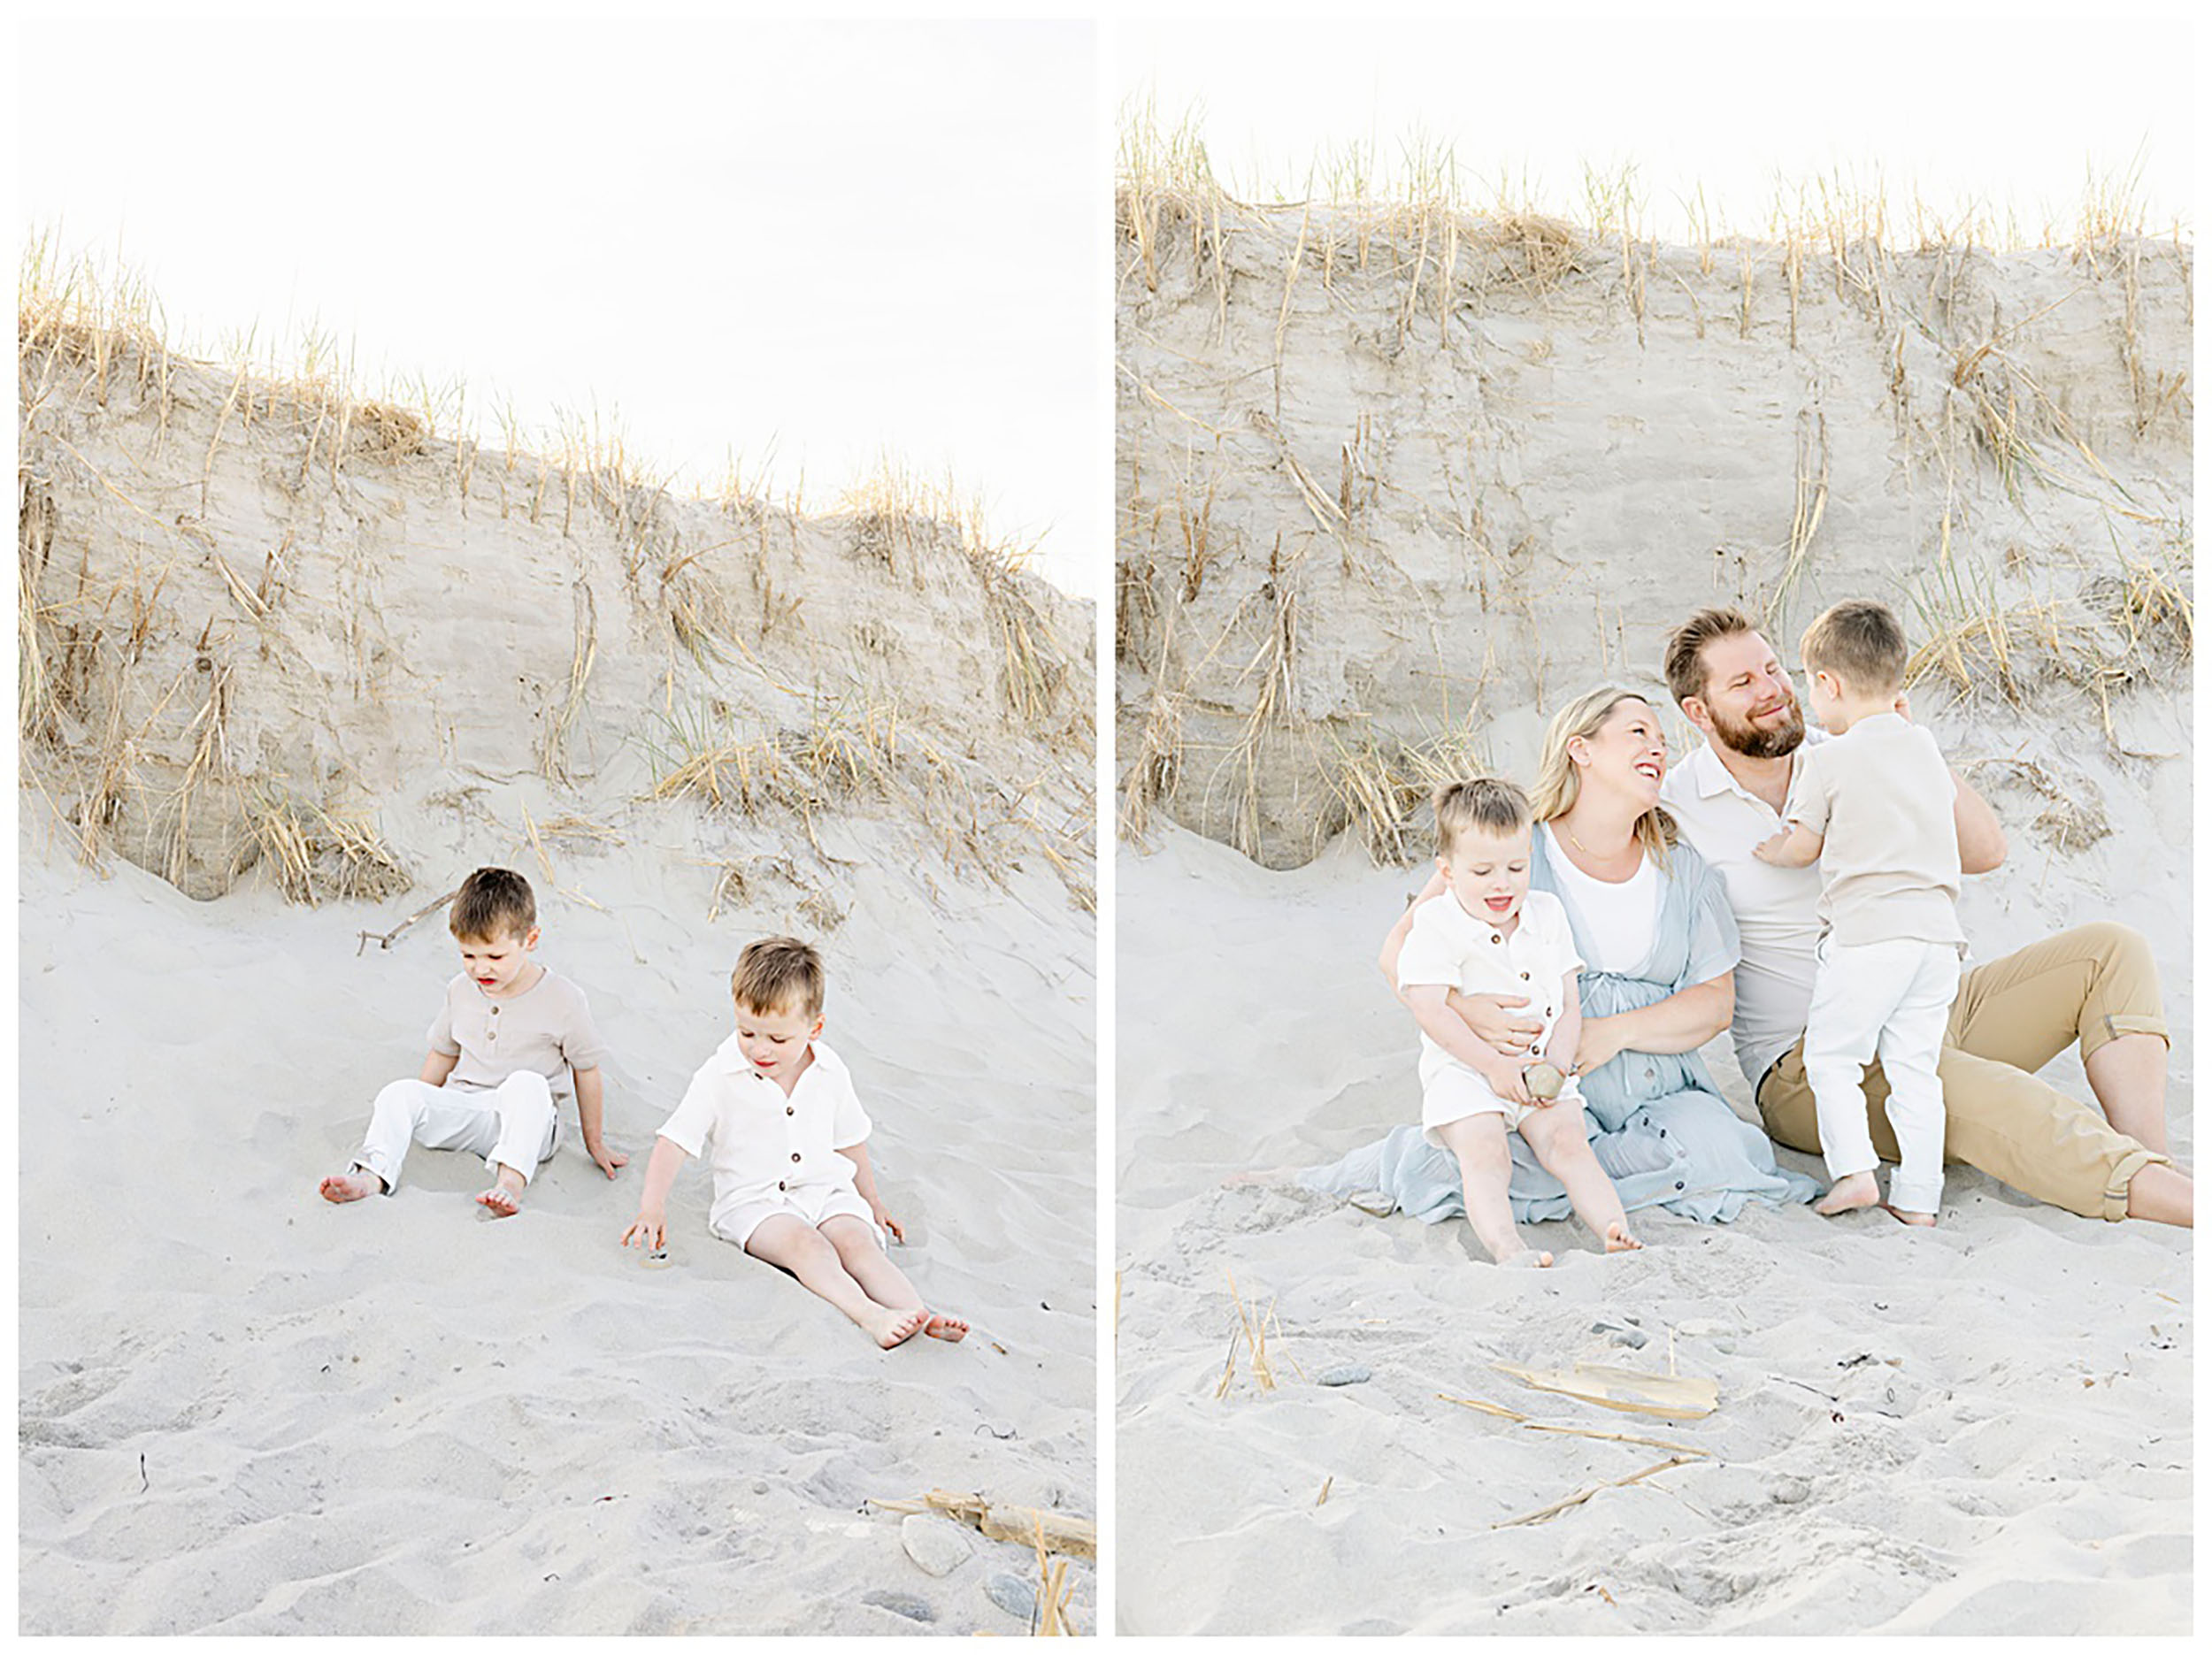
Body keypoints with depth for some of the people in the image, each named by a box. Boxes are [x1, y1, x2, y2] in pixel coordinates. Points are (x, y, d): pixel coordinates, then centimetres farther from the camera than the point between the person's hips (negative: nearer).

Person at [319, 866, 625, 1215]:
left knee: (527, 1084, -39)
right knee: (399, 1093, -21)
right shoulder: (460, 991, 7)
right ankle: (373, 1174, -41)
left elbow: (587, 1071, 2)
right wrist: (422, 1110, 25)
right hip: (463, 1113, 4)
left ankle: (511, 1180, -58)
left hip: (526, 1122, -4)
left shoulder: (562, 999, -7)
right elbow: (443, 1055, 23)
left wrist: (594, 1143, 9)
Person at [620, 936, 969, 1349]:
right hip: (754, 1201, -3)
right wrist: (653, 1206, -19)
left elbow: (850, 1139, 17)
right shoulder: (719, 1078, -7)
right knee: (805, 1245, -33)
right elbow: (674, 1141, -7)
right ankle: (871, 1316, -52)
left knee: (857, 1241, -27)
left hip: (827, 1191, 3)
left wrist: (871, 1200, 22)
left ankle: (921, 1315, -44)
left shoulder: (829, 1073, 3)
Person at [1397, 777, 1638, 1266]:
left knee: (1567, 1143, -17)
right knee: (1484, 1155, -25)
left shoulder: (1547, 914, 10)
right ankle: (1507, 1248, -40)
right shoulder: (1437, 927, -6)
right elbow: (1431, 1011, -14)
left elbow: (1569, 1003, 10)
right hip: (1465, 1071, -4)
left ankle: (1615, 1230, -28)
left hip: (1539, 1073, 4)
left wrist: (1557, 1064, -7)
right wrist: (1494, 1065, -17)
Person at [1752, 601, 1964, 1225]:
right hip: (1938, 931, 6)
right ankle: (1917, 1196, 9)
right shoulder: (1927, 748, 15)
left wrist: (1761, 850, 22)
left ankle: (1853, 1170, -8)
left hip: (1866, 933, -6)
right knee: (1915, 1067, 9)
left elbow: (1802, 848, 2)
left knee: (1831, 1056, 5)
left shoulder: (1828, 758, -3)